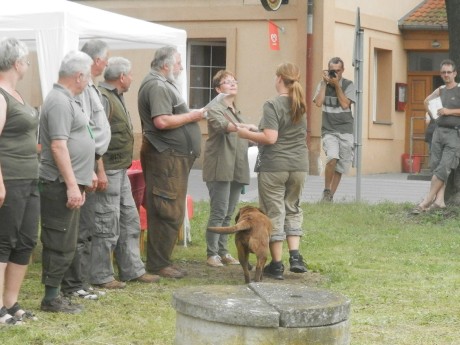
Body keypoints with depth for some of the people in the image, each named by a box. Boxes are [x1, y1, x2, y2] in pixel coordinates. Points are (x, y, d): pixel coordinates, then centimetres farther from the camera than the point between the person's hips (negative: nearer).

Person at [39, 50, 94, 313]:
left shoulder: (68, 100, 17)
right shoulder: (60, 102, -15)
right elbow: (58, 146, -21)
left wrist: (83, 178, 24)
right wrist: (72, 185, -23)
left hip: (70, 183, 10)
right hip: (61, 185, -10)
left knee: (65, 243, 13)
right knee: (61, 244, -6)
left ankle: (56, 294, 19)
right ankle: (51, 299, -1)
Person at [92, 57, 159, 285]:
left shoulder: (115, 97, 16)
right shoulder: (102, 98, -16)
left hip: (120, 171, 11)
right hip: (107, 171, -11)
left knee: (129, 220, 15)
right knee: (107, 224, -5)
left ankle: (132, 270, 22)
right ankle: (100, 276, 3)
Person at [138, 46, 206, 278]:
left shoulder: (163, 85, 21)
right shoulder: (157, 86, -14)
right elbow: (162, 121, -25)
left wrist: (191, 115, 12)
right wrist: (191, 116, -14)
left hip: (173, 157, 11)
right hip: (166, 157, -11)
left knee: (171, 212, 13)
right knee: (169, 213, -9)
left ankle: (160, 261, 19)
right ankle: (157, 264, -4)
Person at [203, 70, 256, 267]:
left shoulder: (236, 113, 23)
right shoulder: (215, 109, -5)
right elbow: (222, 126, -26)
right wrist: (243, 127, -39)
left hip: (236, 170, 8)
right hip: (220, 168, -8)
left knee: (228, 214, 9)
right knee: (219, 212, -9)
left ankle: (223, 252, 15)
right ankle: (212, 254, -5)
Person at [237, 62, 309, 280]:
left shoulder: (273, 105, -12)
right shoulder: (300, 106, 10)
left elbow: (270, 138, -20)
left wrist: (247, 134, -5)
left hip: (274, 166, -6)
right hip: (299, 166, 6)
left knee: (274, 213, 2)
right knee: (292, 209, 18)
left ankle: (277, 264, 6)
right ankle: (295, 256, 4)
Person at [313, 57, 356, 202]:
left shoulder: (348, 85, 2)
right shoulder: (323, 85, 5)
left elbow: (345, 104, -10)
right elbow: (318, 102, -10)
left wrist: (337, 85, -12)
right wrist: (325, 82, -9)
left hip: (346, 131, 1)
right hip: (329, 131, -1)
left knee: (340, 167, 3)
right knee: (332, 157, -25)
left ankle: (330, 196, 15)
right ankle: (326, 190, -8)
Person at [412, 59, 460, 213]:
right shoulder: (440, 90, 14)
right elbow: (427, 101, 33)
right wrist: (433, 113, 17)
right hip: (439, 130, 6)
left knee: (443, 168, -11)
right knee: (435, 166, 1)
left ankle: (427, 201, -11)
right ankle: (439, 201, 1)